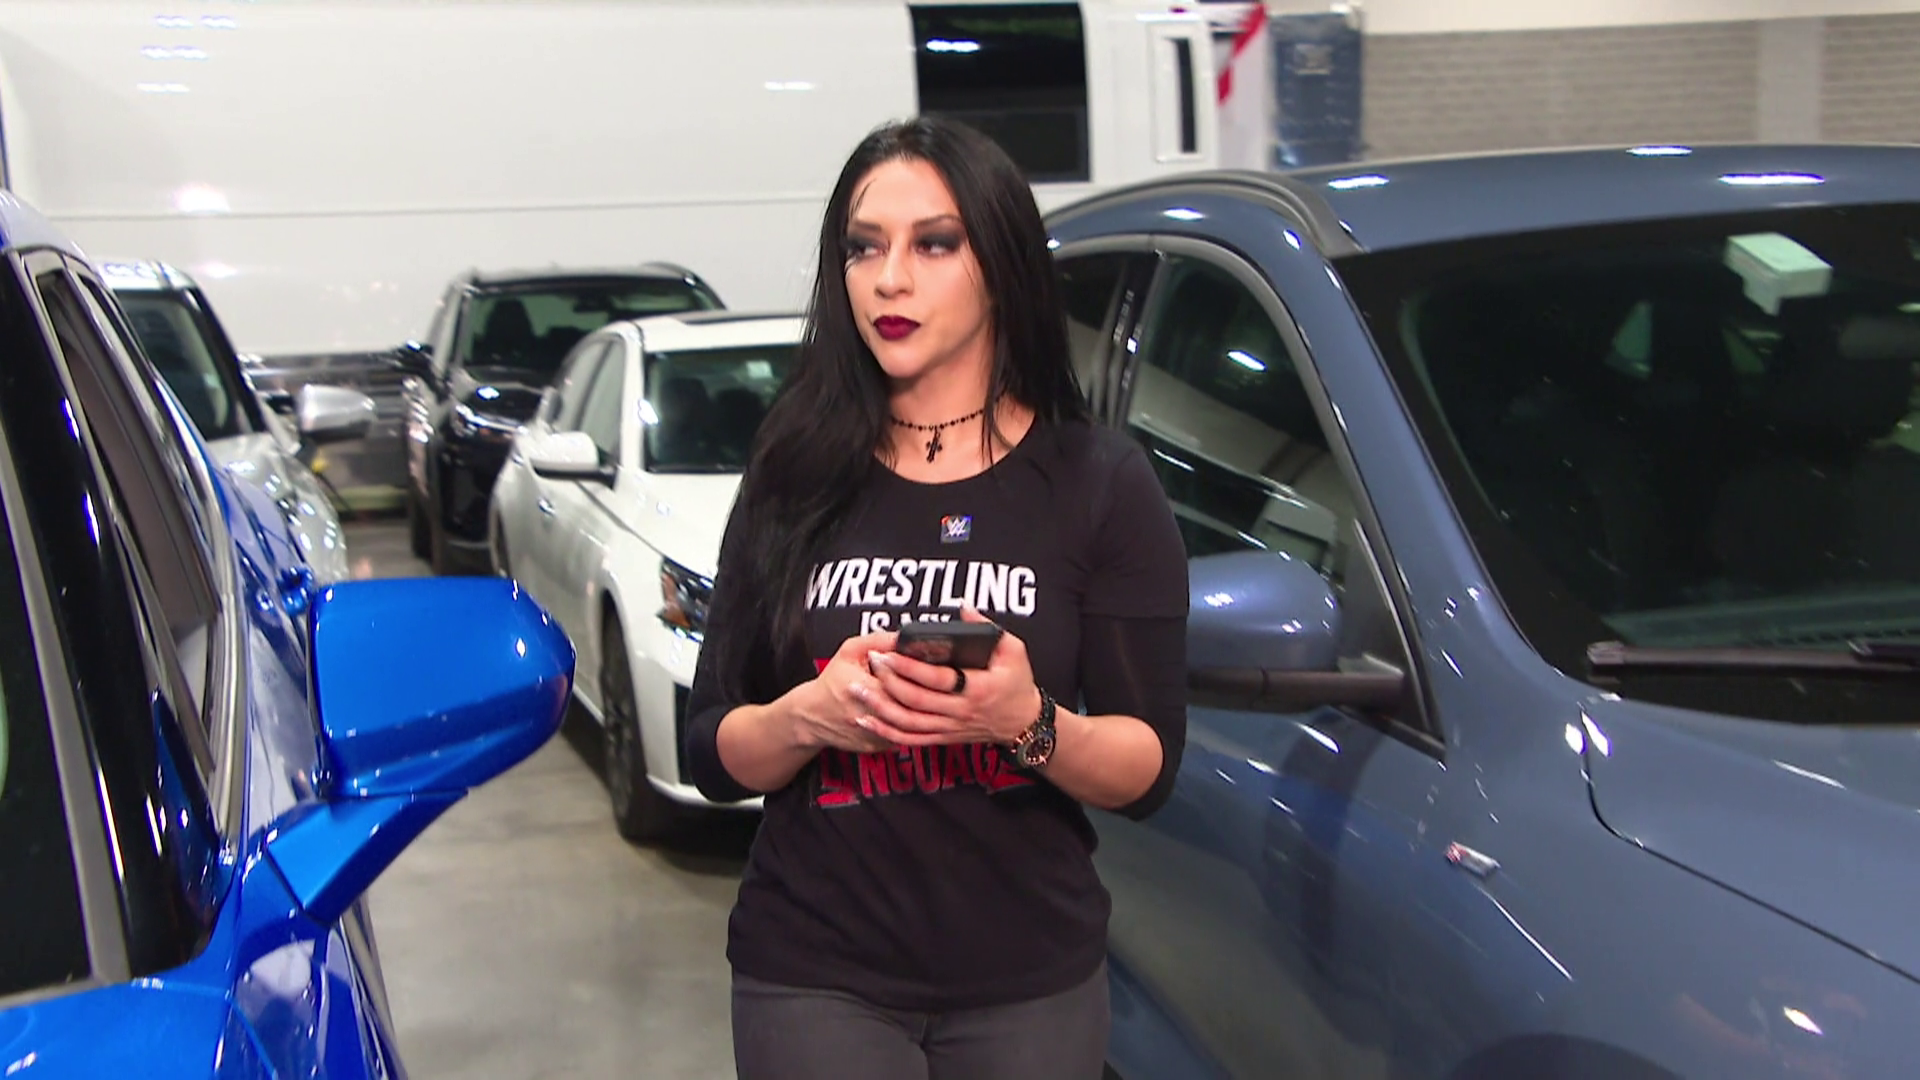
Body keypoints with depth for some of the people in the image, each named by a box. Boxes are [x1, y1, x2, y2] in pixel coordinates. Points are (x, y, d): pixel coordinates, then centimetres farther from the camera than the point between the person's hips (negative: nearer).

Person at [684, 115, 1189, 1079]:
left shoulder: (1100, 483, -4)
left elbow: (1148, 771, -6)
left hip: (1030, 982, 0)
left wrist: (1027, 721, -25)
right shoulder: (794, 482, 2)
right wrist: (810, 711, -18)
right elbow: (712, 760, 1)